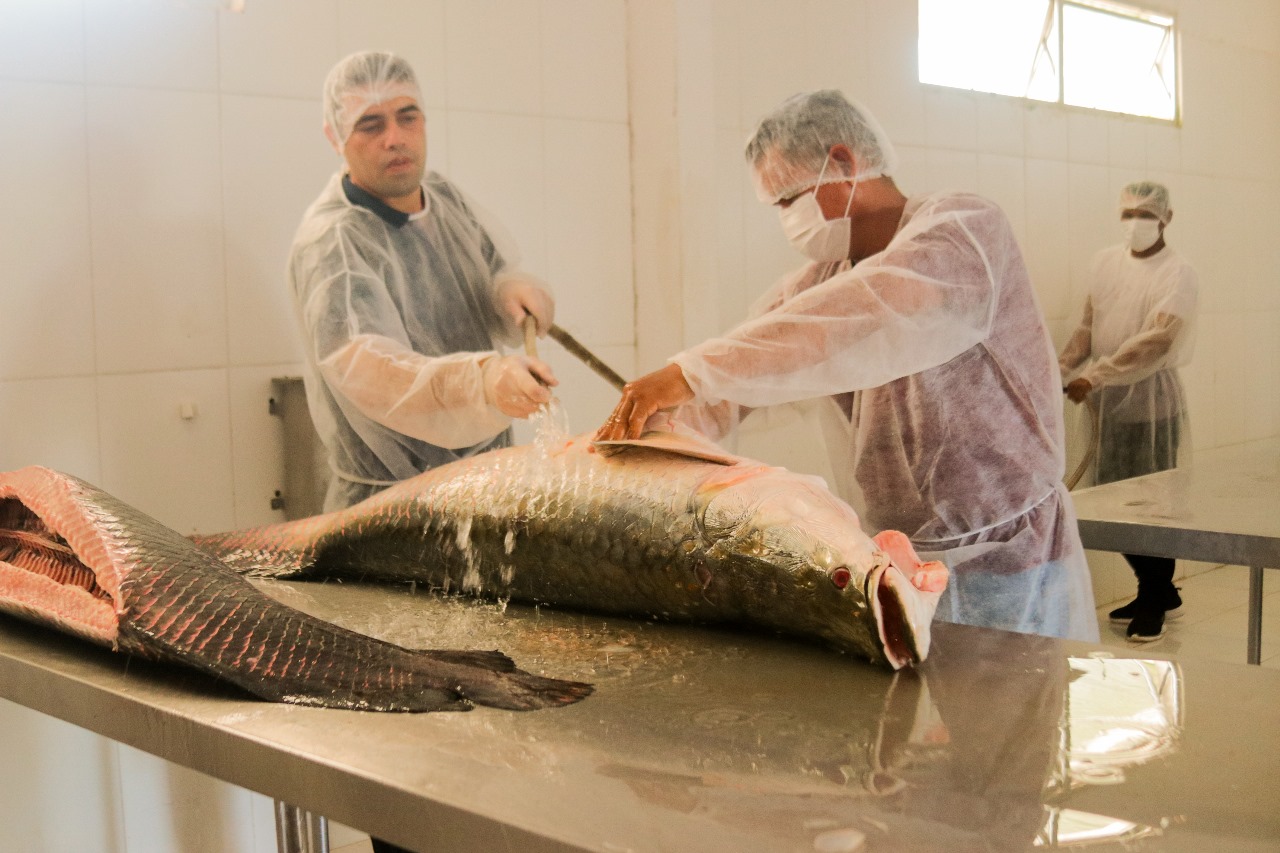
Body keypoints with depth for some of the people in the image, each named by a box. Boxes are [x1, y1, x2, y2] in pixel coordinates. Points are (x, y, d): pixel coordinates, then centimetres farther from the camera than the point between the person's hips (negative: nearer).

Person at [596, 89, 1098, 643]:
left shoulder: (963, 226, -14)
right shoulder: (822, 277, 10)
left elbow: (880, 313, -35)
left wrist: (694, 373, -39)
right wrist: (631, 431, -16)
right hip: (892, 560, 6)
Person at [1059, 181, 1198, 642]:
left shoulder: (1177, 272, -9)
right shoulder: (1106, 261, 8)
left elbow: (1155, 340, -18)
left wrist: (1095, 376, -22)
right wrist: (1061, 367, -4)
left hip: (1150, 397, -5)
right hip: (1108, 397, 5)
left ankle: (1155, 600, 18)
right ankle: (1160, 591, 27)